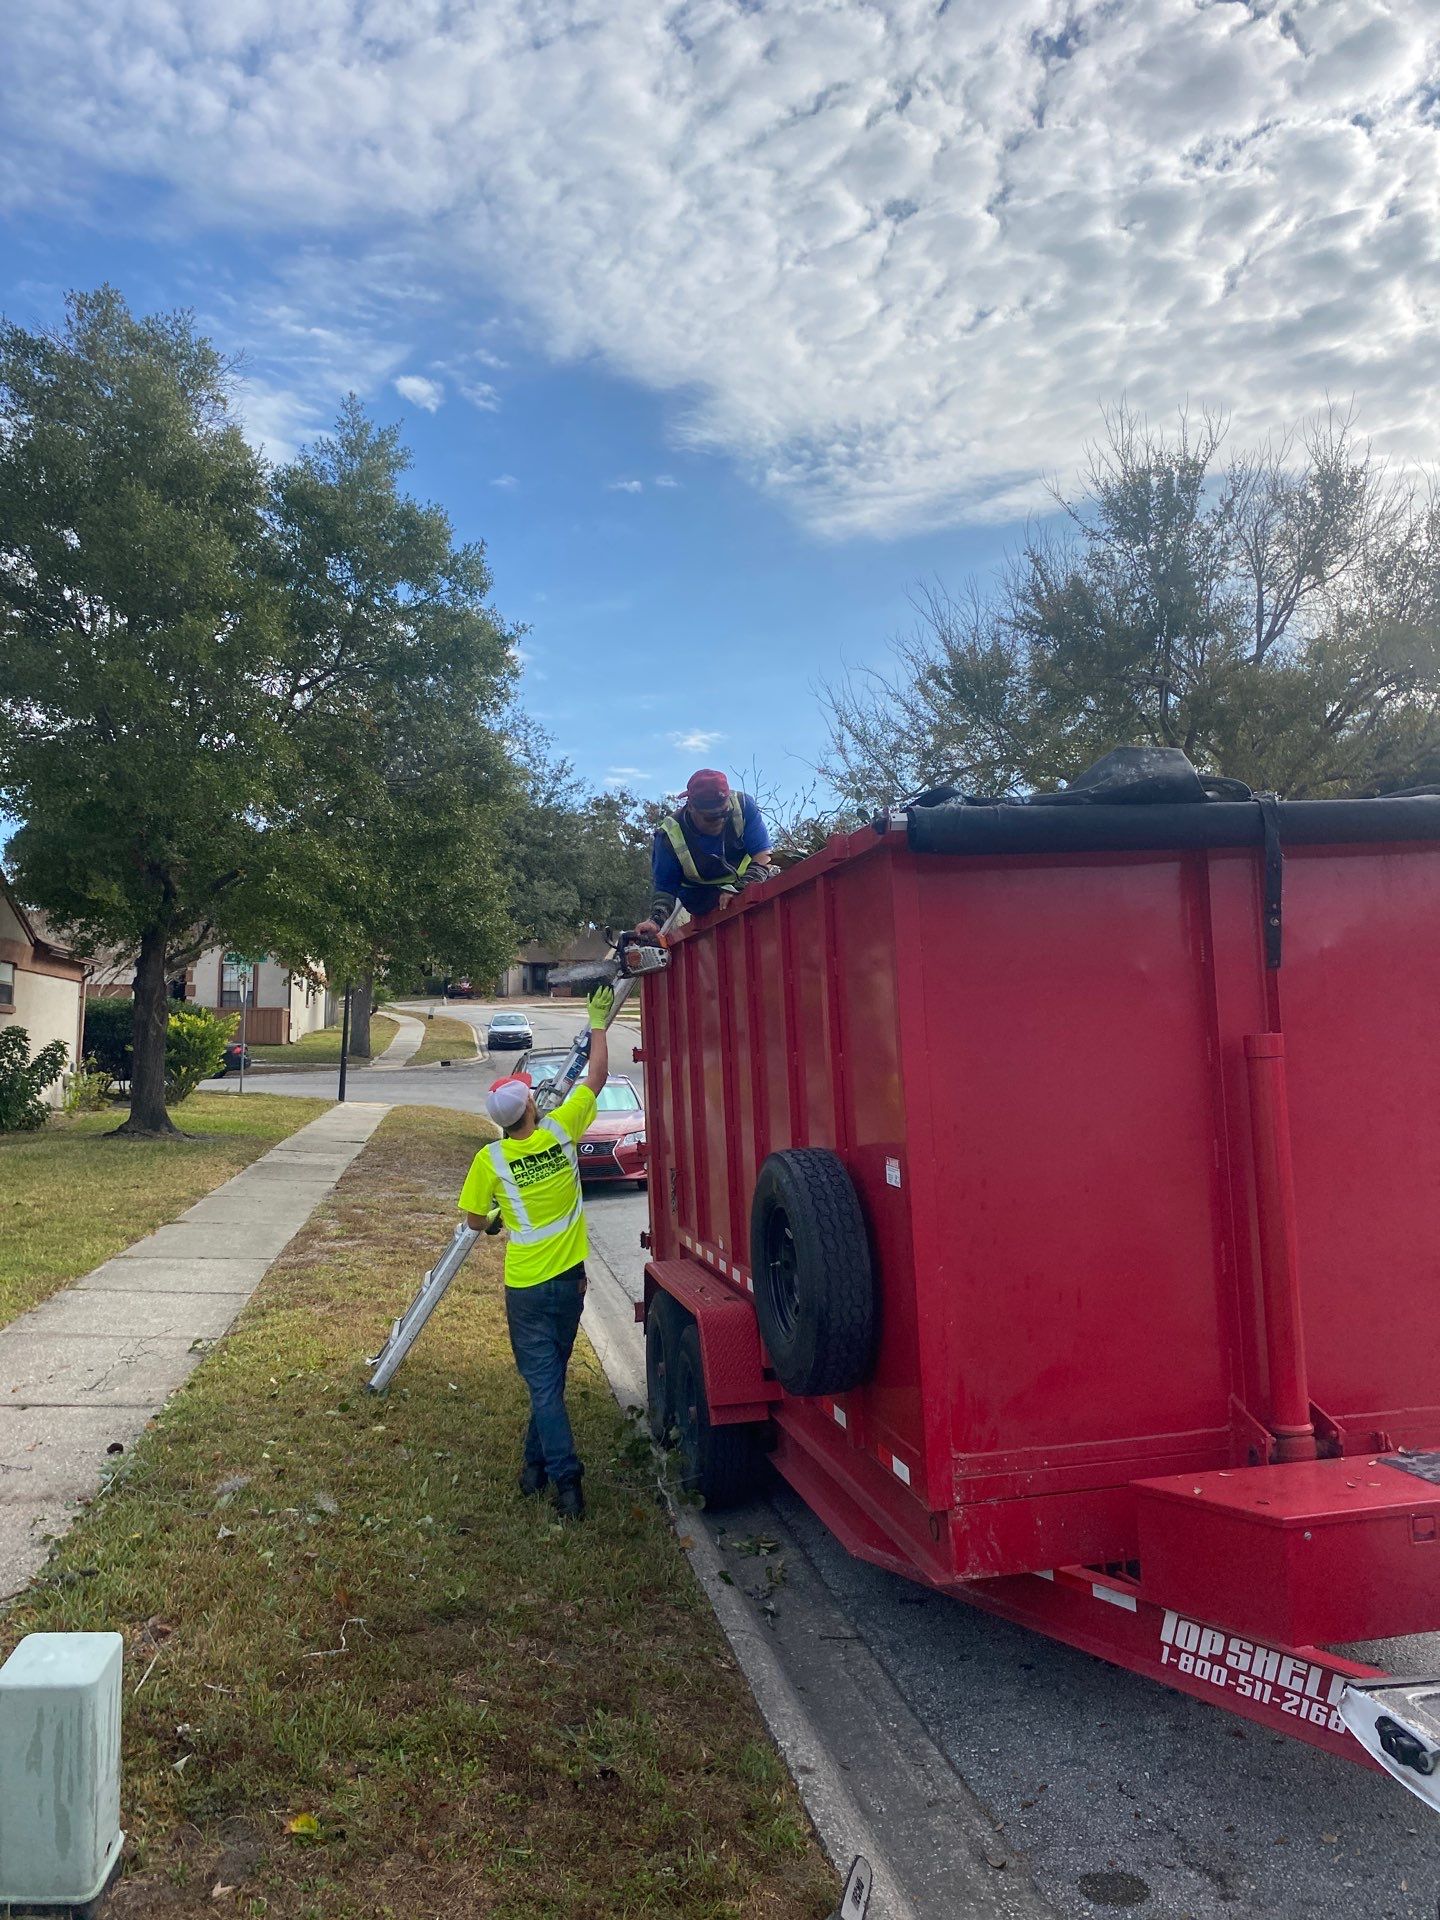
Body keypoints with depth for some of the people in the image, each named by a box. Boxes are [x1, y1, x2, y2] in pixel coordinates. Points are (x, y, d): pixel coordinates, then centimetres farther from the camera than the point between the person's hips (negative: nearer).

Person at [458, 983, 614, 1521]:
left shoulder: (490, 1160, -12)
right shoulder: (560, 1130, -11)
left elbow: (476, 1221, 2)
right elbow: (596, 1076, 0)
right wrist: (598, 1023, 10)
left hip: (525, 1286, -2)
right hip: (568, 1278, 2)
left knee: (543, 1381, 2)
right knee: (550, 1374, 17)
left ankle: (566, 1479, -4)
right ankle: (537, 1463, 26)